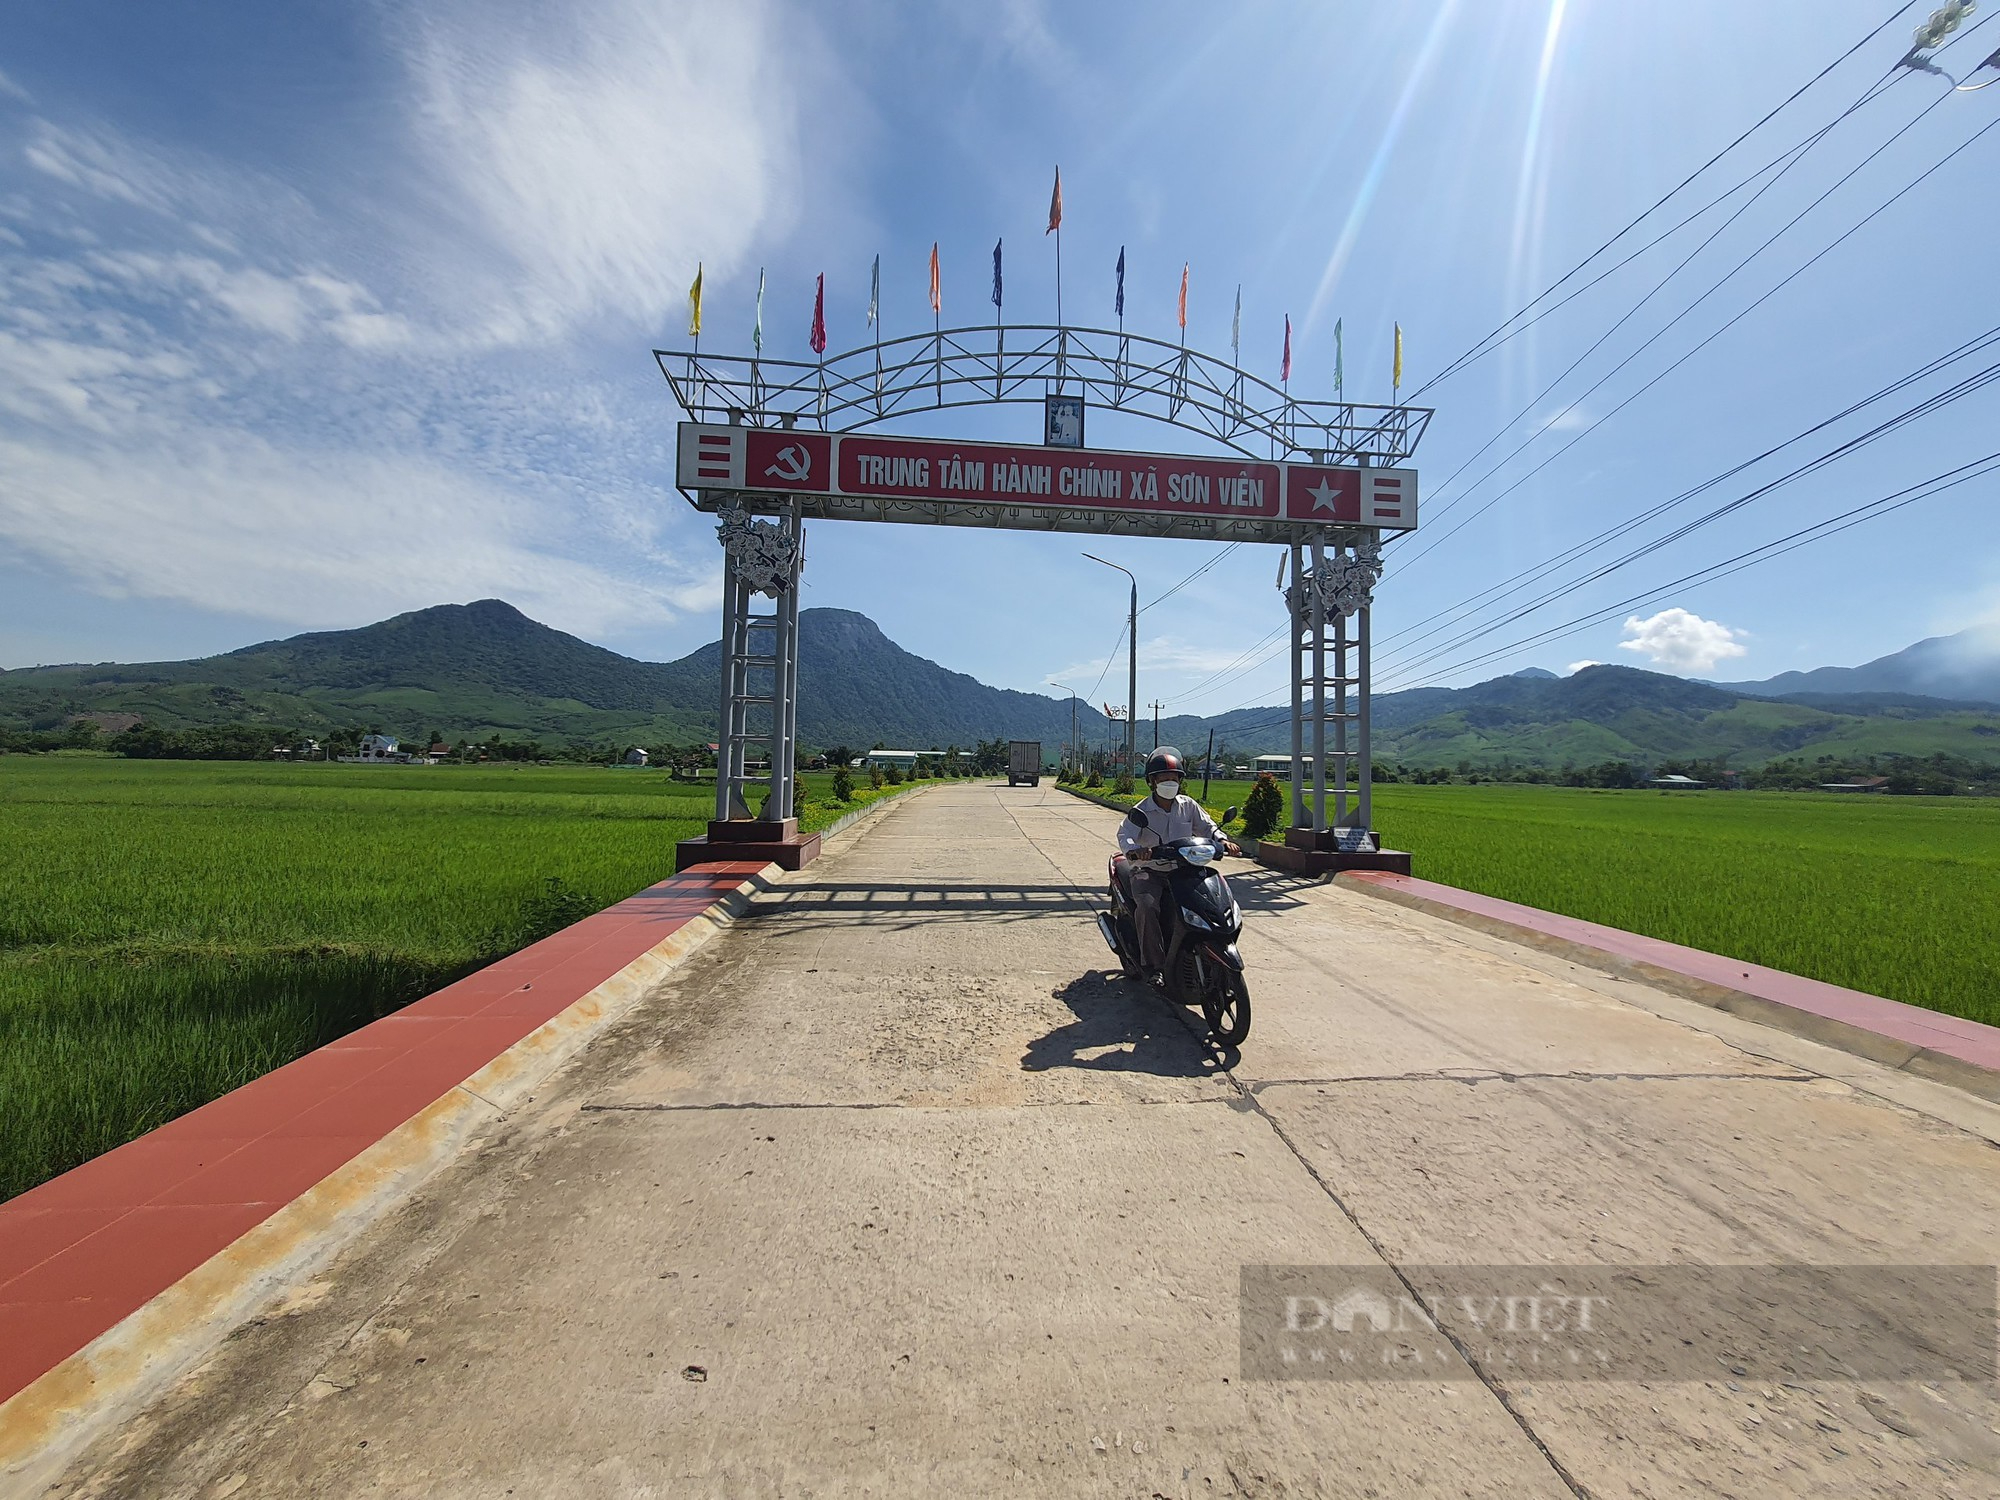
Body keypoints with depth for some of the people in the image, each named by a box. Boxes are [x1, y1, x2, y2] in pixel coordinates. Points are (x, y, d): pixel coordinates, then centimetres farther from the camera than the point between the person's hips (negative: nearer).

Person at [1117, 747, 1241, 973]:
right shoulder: (1141, 812, -7)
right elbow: (1125, 834, -20)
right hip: (1148, 871, -4)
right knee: (1147, 906, -31)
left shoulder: (1188, 806, 7)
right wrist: (1135, 850, -43)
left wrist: (1222, 840, -15)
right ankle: (1153, 964, -20)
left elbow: (1206, 826, 7)